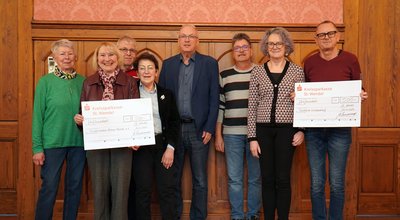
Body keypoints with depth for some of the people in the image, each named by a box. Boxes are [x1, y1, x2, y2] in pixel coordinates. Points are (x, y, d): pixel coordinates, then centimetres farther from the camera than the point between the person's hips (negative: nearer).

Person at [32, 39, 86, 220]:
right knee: (49, 188, 3)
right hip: (52, 143, -3)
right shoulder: (45, 81, -3)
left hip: (79, 142, 3)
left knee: (75, 187, 12)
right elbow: (38, 115, -4)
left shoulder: (83, 81, 4)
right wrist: (37, 147, -8)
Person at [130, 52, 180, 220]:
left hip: (163, 144, 2)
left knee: (167, 189, 2)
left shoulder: (166, 94, 8)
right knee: (143, 190, 4)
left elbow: (175, 122, 4)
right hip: (140, 146, -1)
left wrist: (170, 148, -5)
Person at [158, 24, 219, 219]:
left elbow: (214, 98, 0)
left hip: (198, 129, -2)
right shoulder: (168, 64, 9)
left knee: (200, 180, 6)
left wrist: (209, 128, -7)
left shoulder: (209, 63, 3)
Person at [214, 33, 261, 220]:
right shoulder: (224, 76, 8)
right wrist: (218, 135, 5)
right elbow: (219, 106, 8)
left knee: (256, 178, 7)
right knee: (234, 179, 5)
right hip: (232, 134, 1)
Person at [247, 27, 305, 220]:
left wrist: (301, 130, -5)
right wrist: (252, 137, -1)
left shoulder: (297, 71, 3)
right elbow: (252, 106, 3)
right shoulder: (257, 72, 5)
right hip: (263, 130, 1)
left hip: (287, 130, -1)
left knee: (283, 178, 2)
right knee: (267, 178, 8)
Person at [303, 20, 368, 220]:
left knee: (336, 183, 5)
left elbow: (358, 90, 10)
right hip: (314, 129, 2)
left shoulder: (350, 59, 1)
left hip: (340, 129, -1)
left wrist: (361, 96, -12)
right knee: (316, 184, 6)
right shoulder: (309, 63, 6)